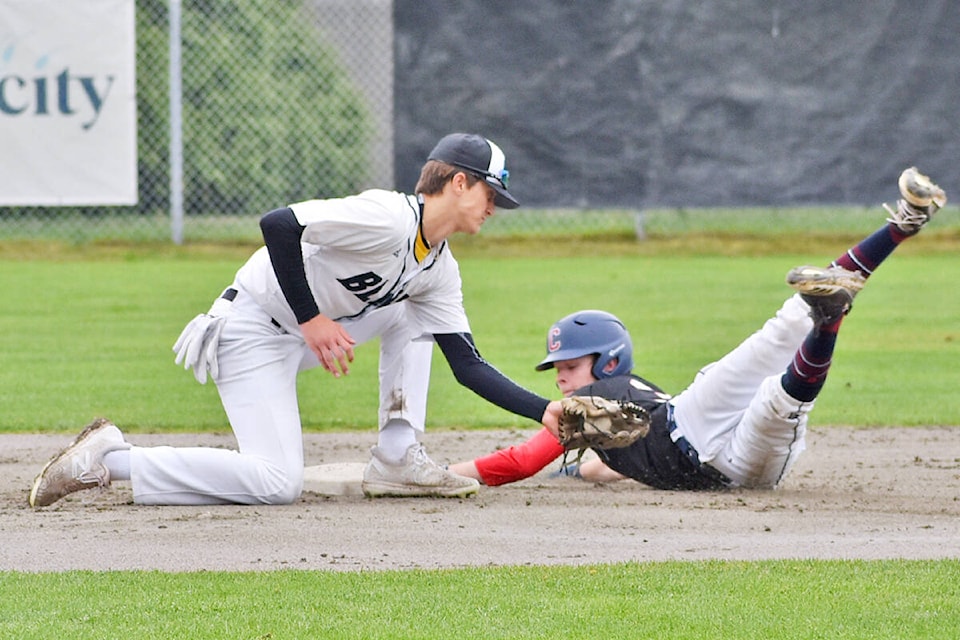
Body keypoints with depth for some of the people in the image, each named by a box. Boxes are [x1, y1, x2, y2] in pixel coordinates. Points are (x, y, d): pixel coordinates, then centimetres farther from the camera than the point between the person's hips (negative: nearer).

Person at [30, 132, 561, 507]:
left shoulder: (440, 269, 9)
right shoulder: (389, 217, -20)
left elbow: (469, 366, 10)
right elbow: (278, 225, -27)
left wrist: (545, 410, 2)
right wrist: (312, 319, -23)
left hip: (299, 337, 10)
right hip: (251, 331, -10)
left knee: (411, 315, 11)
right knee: (278, 483, -18)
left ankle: (397, 461, 5)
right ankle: (107, 460, -12)